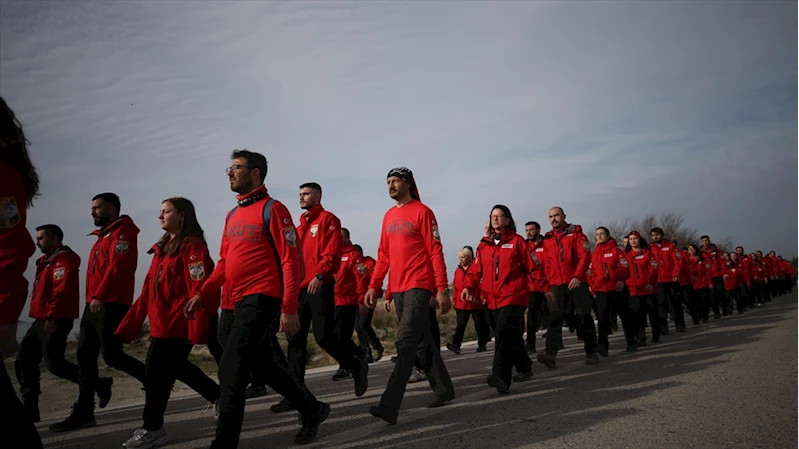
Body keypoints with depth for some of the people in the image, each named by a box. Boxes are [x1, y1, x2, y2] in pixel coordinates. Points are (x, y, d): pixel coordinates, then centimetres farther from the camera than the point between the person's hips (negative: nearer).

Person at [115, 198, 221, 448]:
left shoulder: (192, 246, -11)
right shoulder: (162, 248, 16)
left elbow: (198, 289, -19)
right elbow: (148, 291, 16)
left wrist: (197, 329, -24)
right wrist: (127, 327, 14)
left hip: (177, 324, -9)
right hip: (162, 324, 9)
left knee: (157, 372, -3)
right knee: (175, 367, 16)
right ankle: (220, 397, 33)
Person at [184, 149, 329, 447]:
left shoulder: (272, 209, -9)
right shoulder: (232, 215, 15)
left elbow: (290, 261, -15)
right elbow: (224, 262, 19)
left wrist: (289, 308, -20)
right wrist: (203, 294, 8)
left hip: (262, 299, -9)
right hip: (241, 301, 9)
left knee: (231, 369, -11)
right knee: (263, 366, 18)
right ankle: (312, 410, 35)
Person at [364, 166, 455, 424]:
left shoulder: (422, 212, -5)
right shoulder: (389, 216, 15)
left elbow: (435, 252, -9)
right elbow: (383, 255, 16)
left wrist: (442, 289, -13)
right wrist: (374, 286, 9)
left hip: (419, 287, -8)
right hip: (398, 289, 8)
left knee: (405, 342, -13)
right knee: (422, 342, 15)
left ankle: (389, 406, -13)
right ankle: (444, 390, 29)